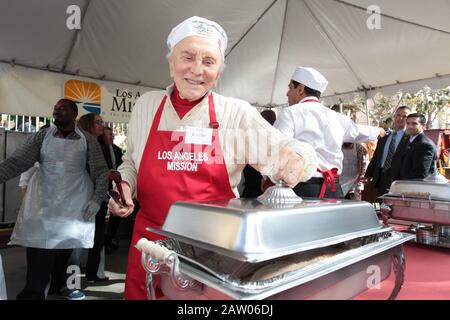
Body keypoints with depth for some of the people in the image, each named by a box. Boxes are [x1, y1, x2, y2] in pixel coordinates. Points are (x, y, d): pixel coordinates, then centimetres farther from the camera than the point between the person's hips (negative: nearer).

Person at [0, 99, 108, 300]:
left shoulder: (87, 141, 0)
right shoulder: (41, 136, 3)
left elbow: (101, 172, 1)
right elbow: (16, 162, -4)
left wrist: (97, 200, -8)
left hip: (74, 208, 0)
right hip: (43, 206, 0)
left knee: (65, 250, 13)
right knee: (38, 256, -4)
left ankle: (59, 284, 36)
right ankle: (33, 292, 11)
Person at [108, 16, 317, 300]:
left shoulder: (238, 113, -5)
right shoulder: (146, 105, 3)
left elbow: (278, 151, -7)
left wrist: (294, 156, -29)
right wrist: (124, 184, -4)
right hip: (152, 241, 2)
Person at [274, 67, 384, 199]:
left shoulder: (290, 113, -6)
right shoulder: (336, 117, 11)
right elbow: (359, 131, 30)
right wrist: (377, 130, 51)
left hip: (302, 189, -5)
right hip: (333, 189, 6)